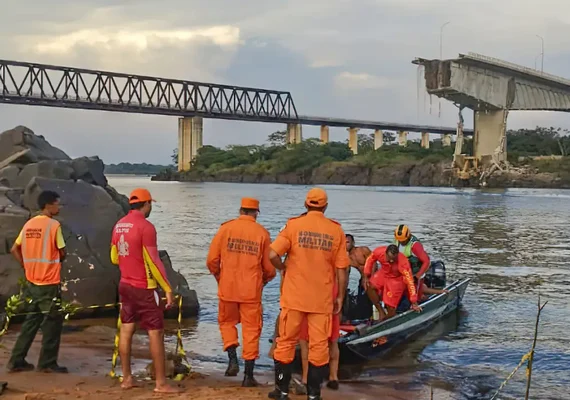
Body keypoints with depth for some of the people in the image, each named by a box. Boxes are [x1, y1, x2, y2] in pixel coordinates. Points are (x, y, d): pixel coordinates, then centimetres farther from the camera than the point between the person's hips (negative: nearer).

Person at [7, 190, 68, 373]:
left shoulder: (29, 224, 8)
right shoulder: (54, 225, -13)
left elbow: (14, 250, 11)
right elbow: (62, 253, -8)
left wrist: (27, 266, 13)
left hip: (31, 282, 7)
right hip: (49, 283, -7)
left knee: (31, 321, 16)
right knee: (53, 322, 4)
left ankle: (17, 361, 17)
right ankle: (47, 363, 8)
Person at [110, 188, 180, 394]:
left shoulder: (119, 225, 6)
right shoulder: (145, 226, -17)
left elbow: (114, 258, 15)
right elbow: (154, 262, -19)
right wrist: (168, 289, -14)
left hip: (125, 285, 8)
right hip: (144, 288, -8)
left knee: (126, 329, 12)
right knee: (156, 333, -2)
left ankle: (127, 378, 18)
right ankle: (161, 383, 1)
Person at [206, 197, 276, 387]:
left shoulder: (225, 228, -2)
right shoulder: (262, 233, -2)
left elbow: (212, 260, -1)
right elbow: (269, 268, 1)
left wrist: (219, 277, 18)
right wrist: (263, 281, 22)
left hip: (227, 288, 1)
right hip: (251, 291, 0)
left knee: (227, 322, 22)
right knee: (251, 329, 8)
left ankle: (233, 359, 5)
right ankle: (248, 375, 9)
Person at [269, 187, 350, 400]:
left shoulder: (293, 225, -5)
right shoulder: (336, 230, -1)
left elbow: (272, 254, -14)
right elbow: (341, 269, -1)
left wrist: (283, 267, 7)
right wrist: (340, 297, 9)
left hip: (294, 296, 0)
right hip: (322, 298, 1)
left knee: (286, 341, 12)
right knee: (319, 345, 8)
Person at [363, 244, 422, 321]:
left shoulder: (403, 262, -36)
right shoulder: (378, 252, -28)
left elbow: (409, 281, -32)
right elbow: (370, 260, -4)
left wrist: (414, 303, -30)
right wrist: (366, 275, -7)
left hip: (397, 279, -4)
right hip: (383, 273, 4)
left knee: (391, 308, -8)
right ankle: (381, 312, -8)